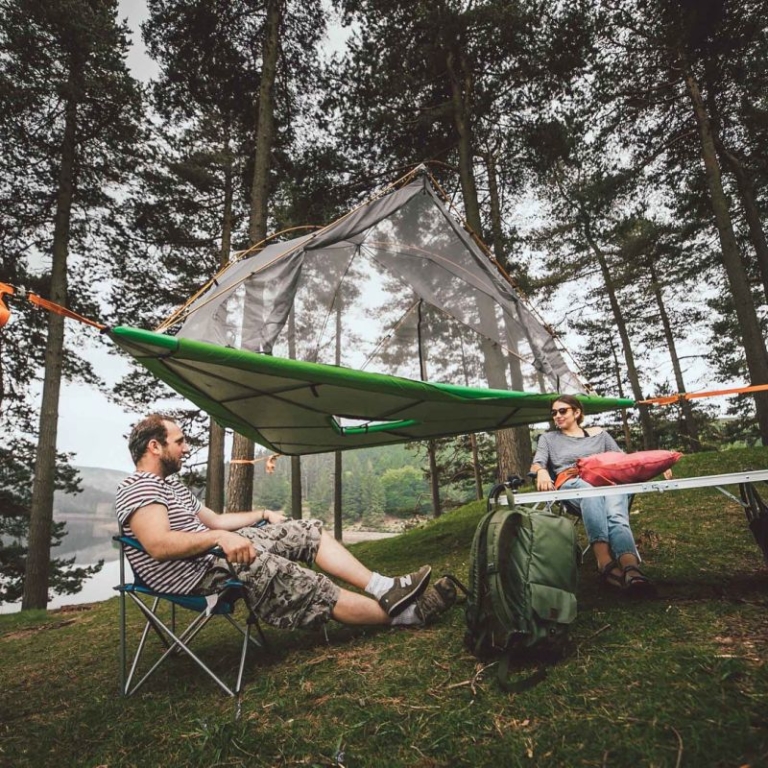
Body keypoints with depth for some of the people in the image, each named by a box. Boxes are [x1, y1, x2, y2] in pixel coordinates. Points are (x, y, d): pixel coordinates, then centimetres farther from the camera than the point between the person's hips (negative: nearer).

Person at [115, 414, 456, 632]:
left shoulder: (170, 483, 20)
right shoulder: (138, 488, -12)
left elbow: (213, 520, 21)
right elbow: (158, 545, -28)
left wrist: (264, 514, 15)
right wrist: (218, 538, -29)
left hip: (217, 551, 10)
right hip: (197, 575, -10)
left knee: (307, 532, 1)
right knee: (312, 588, -14)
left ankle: (385, 589, -5)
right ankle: (405, 614, -4)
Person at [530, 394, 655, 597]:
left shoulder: (599, 433, 27)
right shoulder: (548, 438, 24)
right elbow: (537, 464, 8)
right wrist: (541, 471, -17)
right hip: (571, 484, -2)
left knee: (616, 514, -34)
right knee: (591, 494, -40)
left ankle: (631, 570, -58)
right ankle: (605, 564, -55)